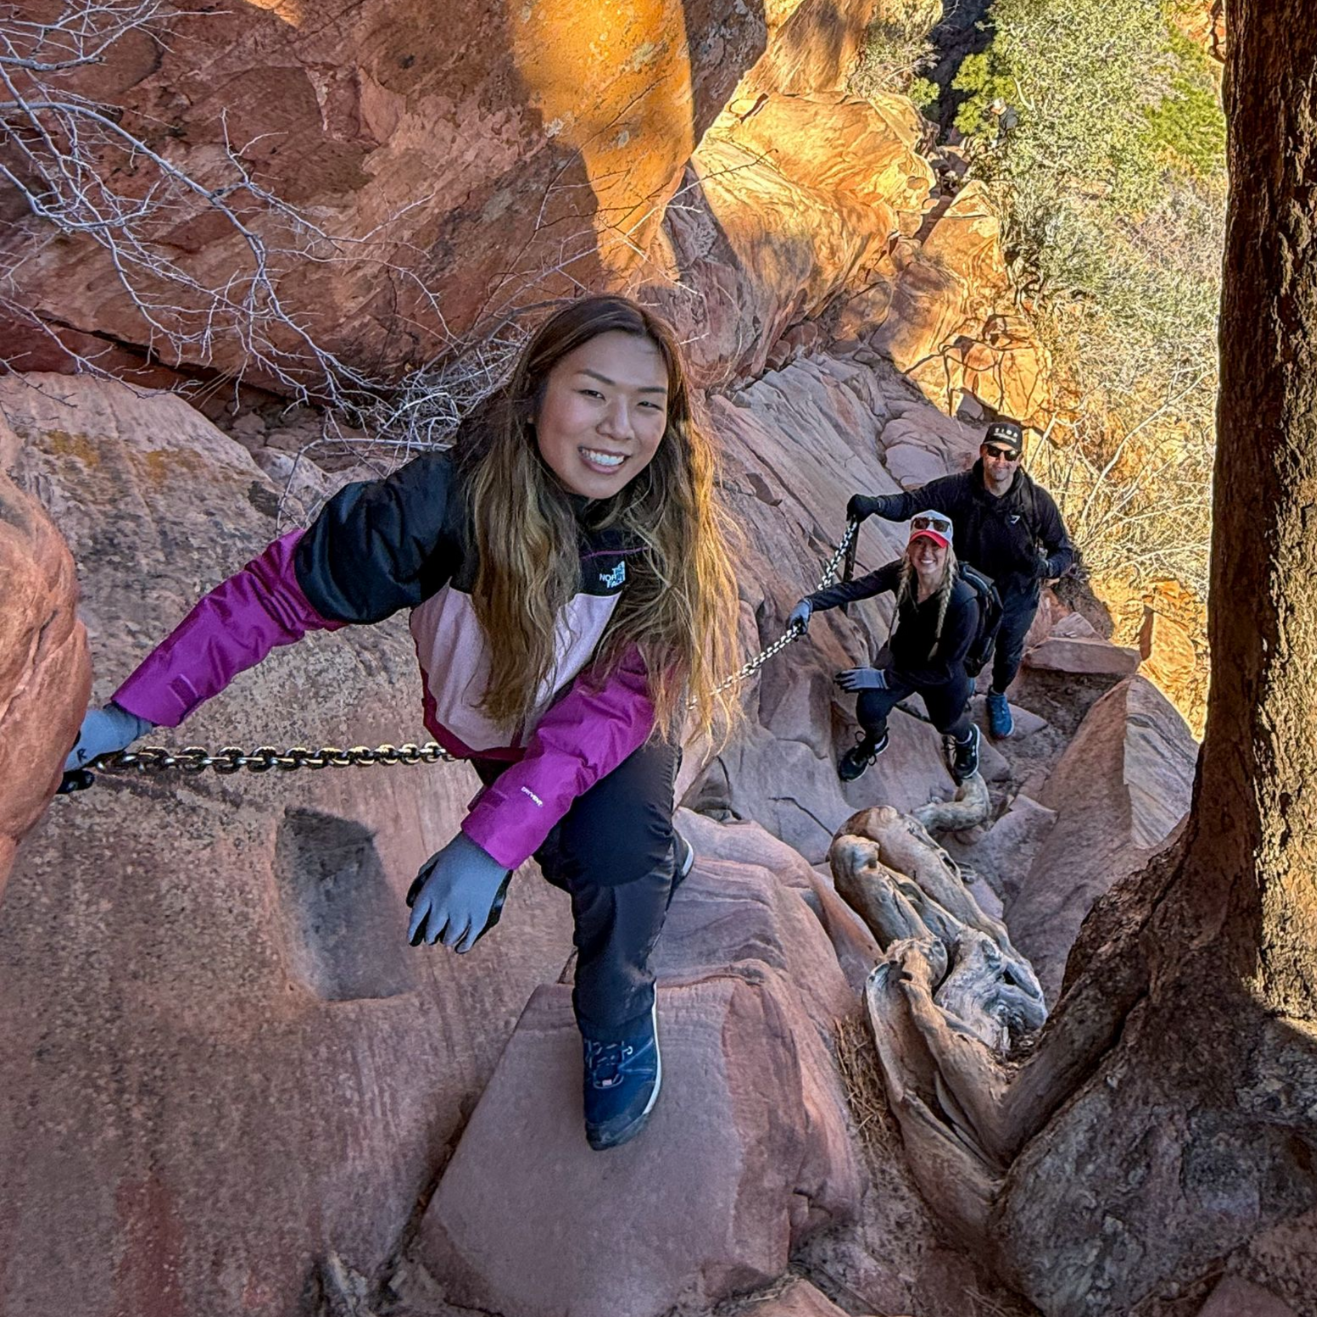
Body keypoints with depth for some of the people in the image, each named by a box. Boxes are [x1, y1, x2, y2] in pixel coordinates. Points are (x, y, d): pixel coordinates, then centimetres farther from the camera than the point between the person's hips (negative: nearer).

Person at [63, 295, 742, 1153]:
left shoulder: (675, 534, -29)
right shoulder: (452, 498, -32)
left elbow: (610, 707, -32)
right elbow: (280, 592, -24)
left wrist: (493, 841, -42)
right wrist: (135, 712, -26)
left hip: (616, 732, -2)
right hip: (493, 724, 2)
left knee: (615, 852, -27)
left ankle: (620, 1024, 4)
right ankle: (656, 856, 27)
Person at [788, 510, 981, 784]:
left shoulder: (963, 603, -34)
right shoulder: (902, 573, -22)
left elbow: (944, 670, -28)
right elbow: (854, 587, -27)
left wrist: (883, 678, -29)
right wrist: (810, 602, -45)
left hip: (942, 675, -2)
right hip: (901, 657, 2)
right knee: (869, 708, -17)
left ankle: (966, 738, 46)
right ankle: (874, 741, 22)